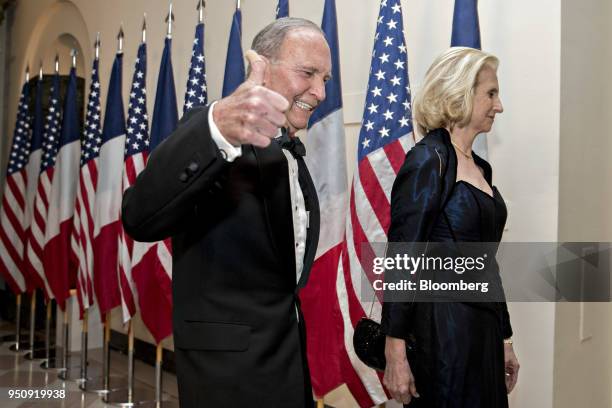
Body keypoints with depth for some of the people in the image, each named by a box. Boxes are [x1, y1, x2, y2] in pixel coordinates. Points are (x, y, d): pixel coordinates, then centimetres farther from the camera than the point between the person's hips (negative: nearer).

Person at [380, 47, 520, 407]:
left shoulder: (480, 167, 11)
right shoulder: (428, 159, -13)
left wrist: (505, 338, 18)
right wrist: (395, 351, -18)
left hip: (483, 329, 8)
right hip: (440, 329, -8)